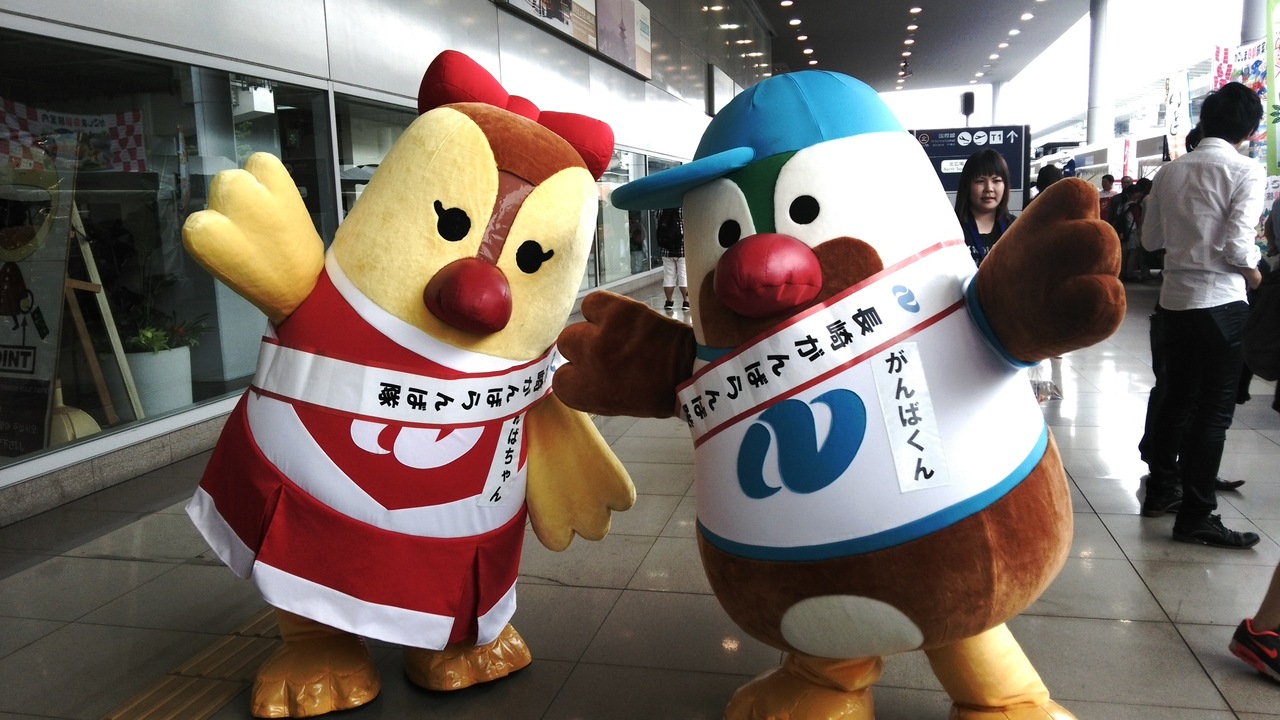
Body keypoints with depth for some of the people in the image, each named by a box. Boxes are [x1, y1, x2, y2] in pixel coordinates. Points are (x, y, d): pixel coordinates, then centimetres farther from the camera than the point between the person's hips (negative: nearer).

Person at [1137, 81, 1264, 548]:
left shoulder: (1171, 172, 7)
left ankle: (1161, 490, 28)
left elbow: (1150, 238, 12)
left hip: (1174, 299, 6)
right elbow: (1237, 245, -16)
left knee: (1176, 399, 17)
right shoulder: (1246, 172, -9)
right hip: (1220, 302, -6)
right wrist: (1253, 271, 2)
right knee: (1213, 411, 0)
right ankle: (1195, 517, 4)